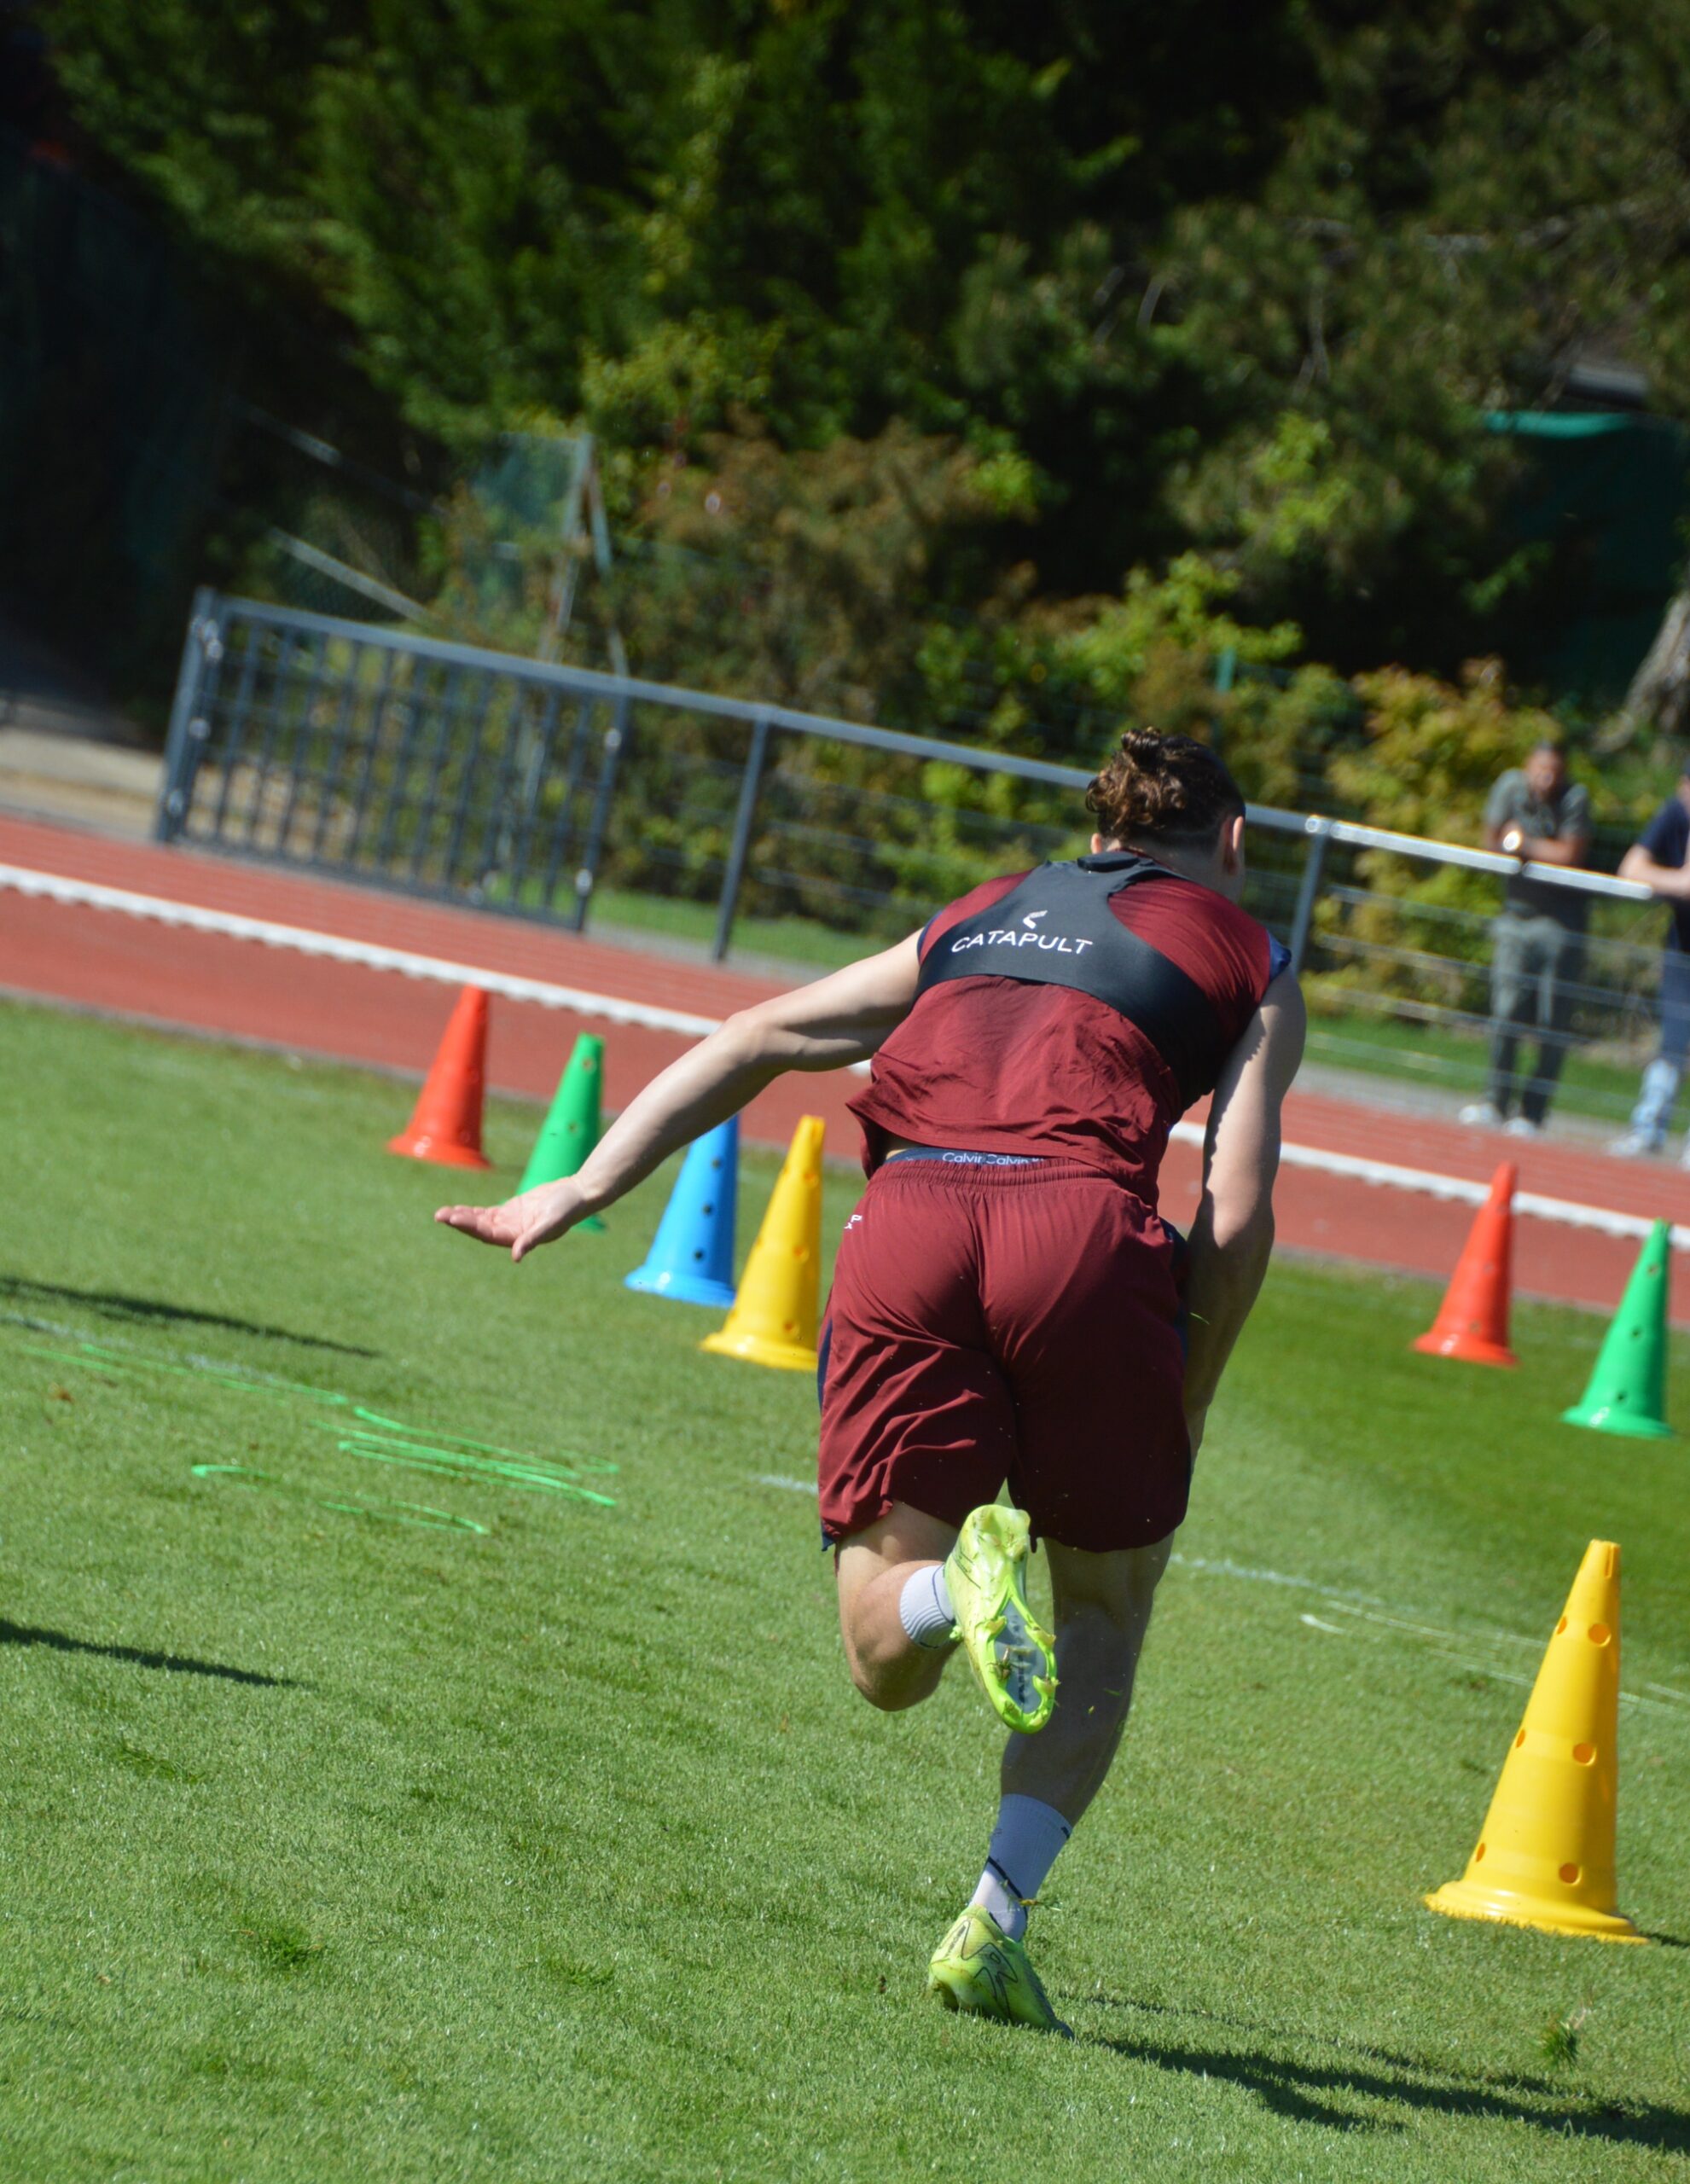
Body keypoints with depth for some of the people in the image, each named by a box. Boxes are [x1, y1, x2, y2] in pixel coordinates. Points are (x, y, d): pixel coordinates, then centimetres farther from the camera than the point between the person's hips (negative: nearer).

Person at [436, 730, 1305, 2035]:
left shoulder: (977, 919, 32)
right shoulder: (1250, 965, 21)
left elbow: (758, 1039, 24)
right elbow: (1238, 1218, 8)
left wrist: (589, 1188, 20)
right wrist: (1179, 1418, 15)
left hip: (907, 1212, 2)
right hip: (1083, 1220, -2)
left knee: (887, 1660, 11)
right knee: (1107, 1608, 18)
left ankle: (966, 1577, -25)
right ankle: (997, 1920, 1)